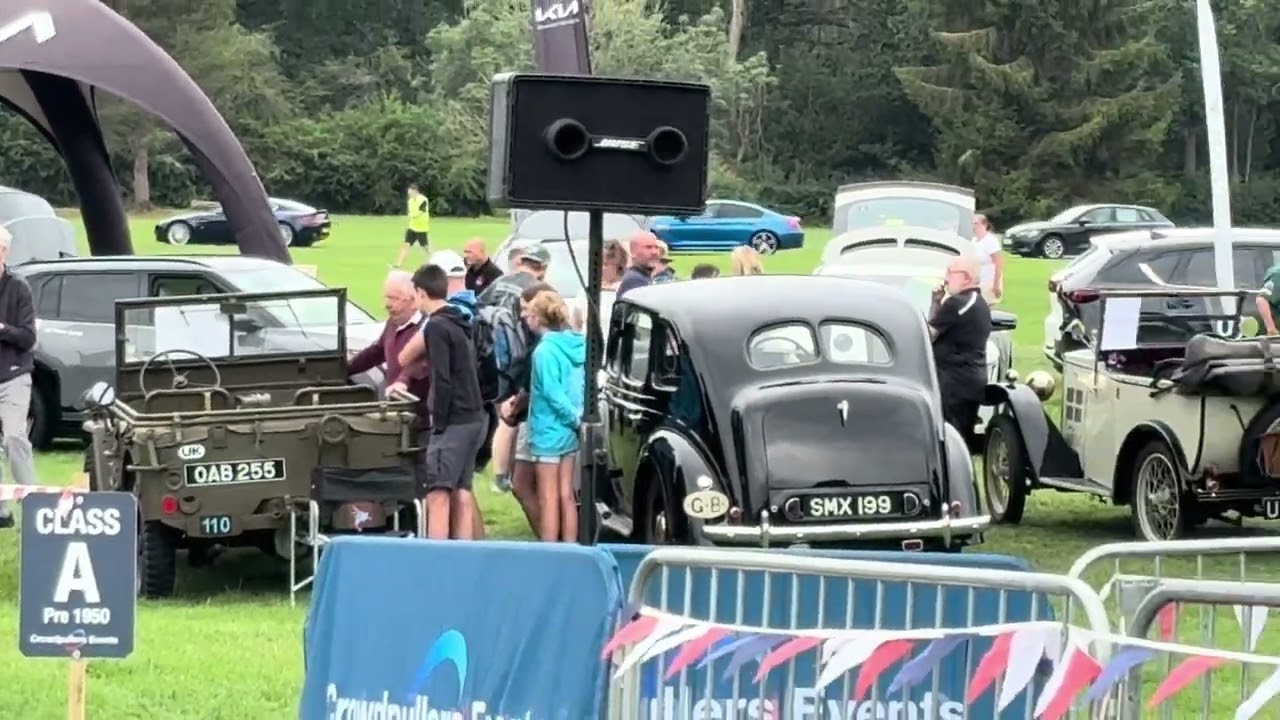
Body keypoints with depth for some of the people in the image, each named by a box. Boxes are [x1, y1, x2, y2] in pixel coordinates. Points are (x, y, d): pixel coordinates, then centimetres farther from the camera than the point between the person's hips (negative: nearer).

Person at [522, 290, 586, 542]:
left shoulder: (545, 350, -18)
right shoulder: (576, 345, 5)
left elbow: (552, 393, -20)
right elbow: (581, 386, 7)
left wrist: (576, 418, -12)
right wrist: (578, 417, 2)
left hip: (549, 431, -7)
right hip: (569, 432, 7)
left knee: (549, 498, -1)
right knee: (567, 496, 13)